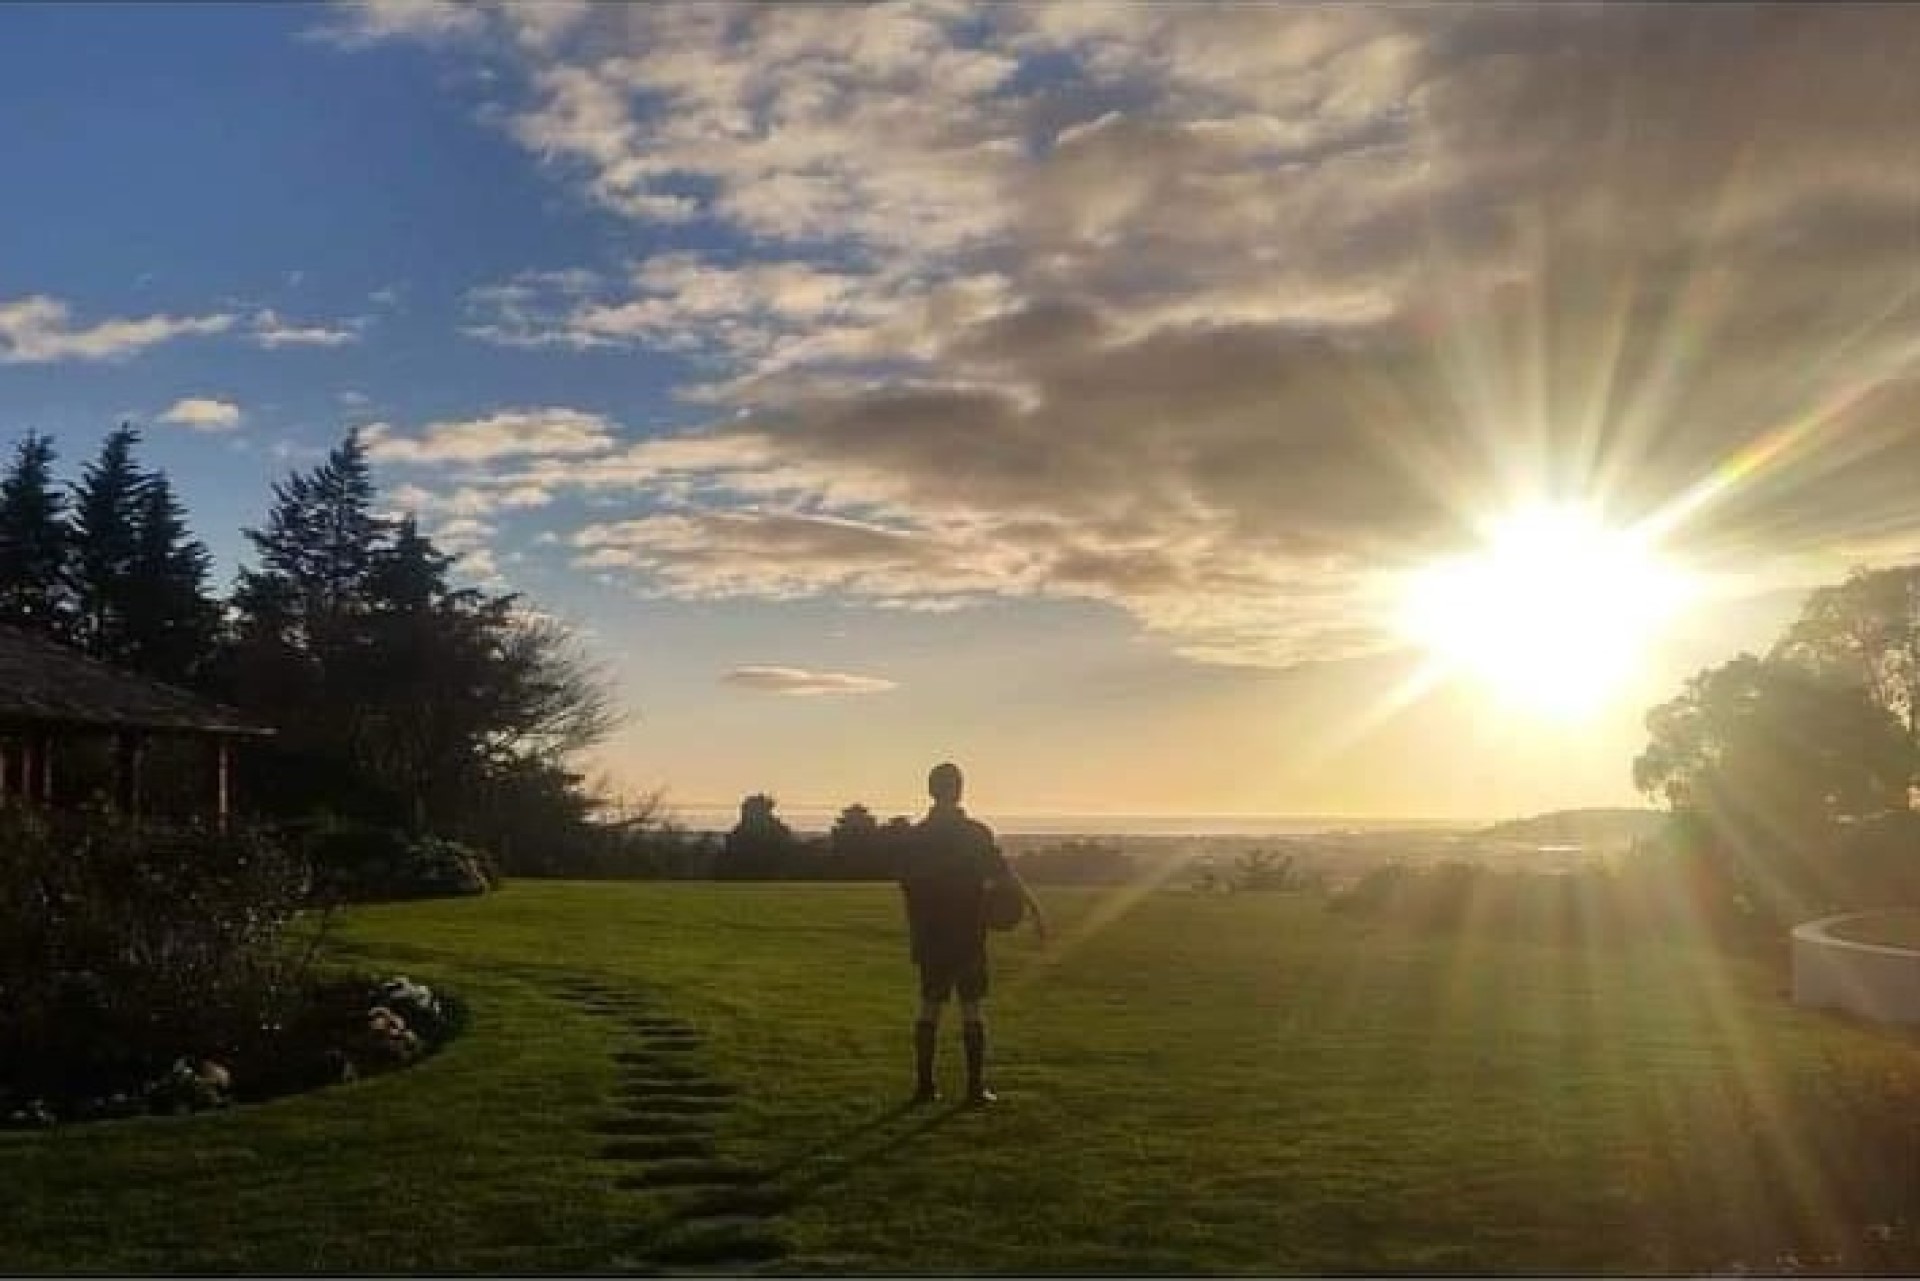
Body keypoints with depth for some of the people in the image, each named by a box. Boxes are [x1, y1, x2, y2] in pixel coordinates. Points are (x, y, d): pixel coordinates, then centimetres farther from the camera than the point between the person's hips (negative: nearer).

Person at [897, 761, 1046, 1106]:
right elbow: (1004, 875, -9)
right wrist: (1035, 908, -2)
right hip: (969, 936, -2)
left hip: (930, 938, 2)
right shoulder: (977, 833, -6)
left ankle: (925, 1084, 10)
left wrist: (915, 938, 10)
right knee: (971, 1010, 4)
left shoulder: (917, 837, 0)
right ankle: (976, 1087, 4)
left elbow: (908, 890, 3)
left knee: (929, 1009, 10)